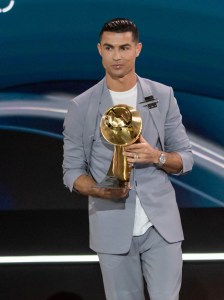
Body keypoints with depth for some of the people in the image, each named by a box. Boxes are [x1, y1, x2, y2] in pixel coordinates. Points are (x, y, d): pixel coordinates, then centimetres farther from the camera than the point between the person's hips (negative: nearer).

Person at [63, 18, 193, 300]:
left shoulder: (163, 96, 3)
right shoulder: (81, 107, 0)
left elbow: (185, 159, 6)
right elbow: (72, 171, 3)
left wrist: (157, 157, -16)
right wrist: (100, 190, -18)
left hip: (160, 224, 0)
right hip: (113, 228, 0)